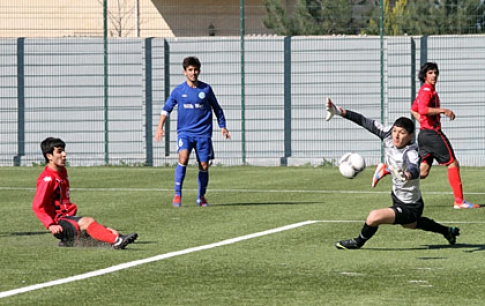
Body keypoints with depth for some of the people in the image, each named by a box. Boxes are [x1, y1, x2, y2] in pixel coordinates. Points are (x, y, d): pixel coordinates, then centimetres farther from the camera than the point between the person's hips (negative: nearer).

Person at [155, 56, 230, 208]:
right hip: (185, 132, -1)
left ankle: (201, 197, 21)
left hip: (203, 133, 1)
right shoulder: (178, 91, 2)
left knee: (204, 165, 3)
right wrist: (160, 128, 0)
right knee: (183, 158, -23)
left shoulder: (206, 89, 3)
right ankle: (177, 194, -17)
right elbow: (166, 109, 10)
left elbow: (217, 108, 15)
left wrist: (223, 126, 11)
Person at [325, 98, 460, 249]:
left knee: (374, 217, -25)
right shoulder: (388, 134, -14)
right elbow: (366, 123, -5)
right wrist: (339, 111, -4)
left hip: (409, 207, -10)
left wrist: (407, 175, -78)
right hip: (398, 197, 10)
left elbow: (415, 170, -54)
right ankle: (448, 231, 60)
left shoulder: (410, 153, -34)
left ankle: (359, 242, 7)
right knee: (410, 224, 37)